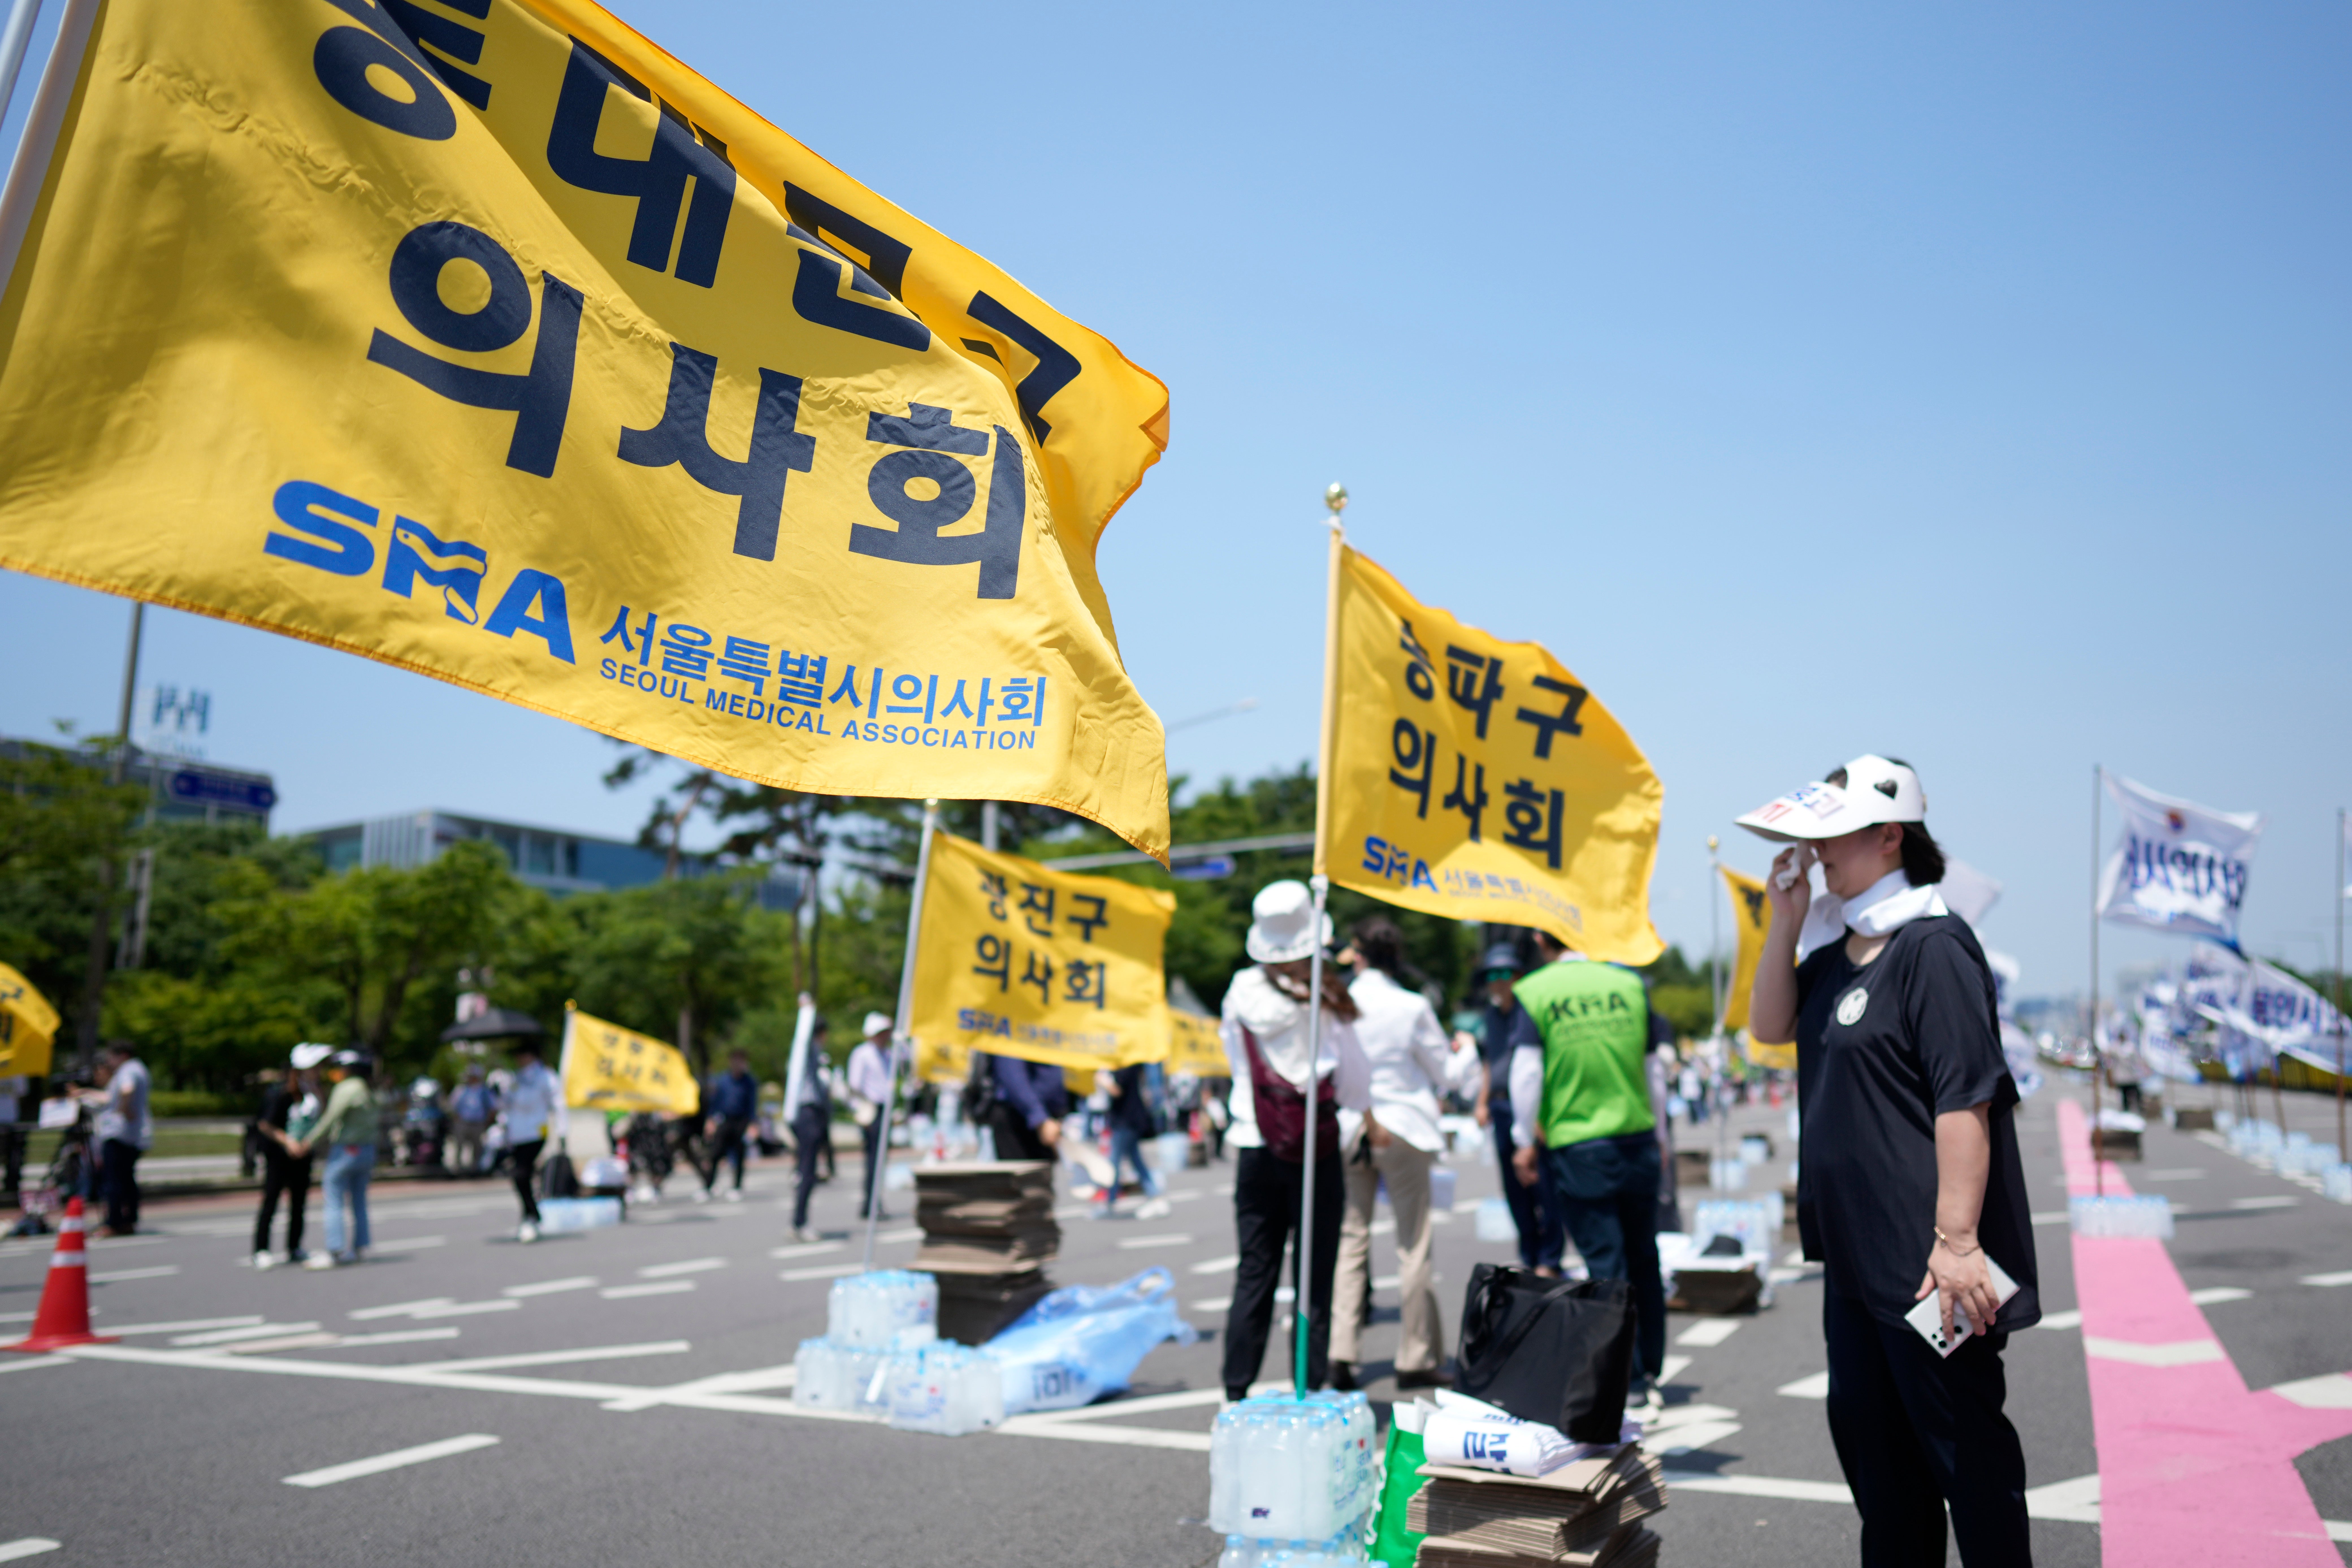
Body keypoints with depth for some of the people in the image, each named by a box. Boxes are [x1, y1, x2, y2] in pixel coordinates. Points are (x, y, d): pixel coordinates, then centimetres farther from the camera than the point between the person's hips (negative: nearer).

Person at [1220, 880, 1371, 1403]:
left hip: (1255, 1153, 3)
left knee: (1253, 1276, 9)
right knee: (1314, 1281, 4)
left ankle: (1236, 1394, 12)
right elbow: (1356, 1088, -4)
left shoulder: (1240, 994, -3)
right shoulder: (1326, 1001, -10)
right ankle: (1311, 1390, 7)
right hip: (1316, 1155, -3)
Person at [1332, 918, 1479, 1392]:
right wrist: (1467, 1051, 22)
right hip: (1401, 1131, -2)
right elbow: (1448, 1075, 2)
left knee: (1349, 1241, 8)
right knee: (1413, 1246, 7)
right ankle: (1416, 1359, 12)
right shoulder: (1413, 1008, -8)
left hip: (1346, 1132, 2)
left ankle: (1341, 1356, 2)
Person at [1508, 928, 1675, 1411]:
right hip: (1637, 1138, 3)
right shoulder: (1629, 984, 2)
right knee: (1644, 1260, 14)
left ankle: (1628, 1381, 6)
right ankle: (1650, 1376, 24)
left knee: (1606, 1265, 3)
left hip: (1575, 1148, -3)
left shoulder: (1533, 992, -7)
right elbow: (1651, 1065, 9)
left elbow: (1526, 1072, -10)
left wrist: (1526, 1141, 3)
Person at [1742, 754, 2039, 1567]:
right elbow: (1770, 1026, 13)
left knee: (1961, 1440, 4)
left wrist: (1956, 1240, -26)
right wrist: (1786, 921, 2)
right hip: (1855, 1249, 10)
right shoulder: (1838, 952, 11)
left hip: (1922, 1258, -10)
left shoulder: (1933, 946, -17)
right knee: (1865, 1429, 20)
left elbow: (1965, 1099, -22)